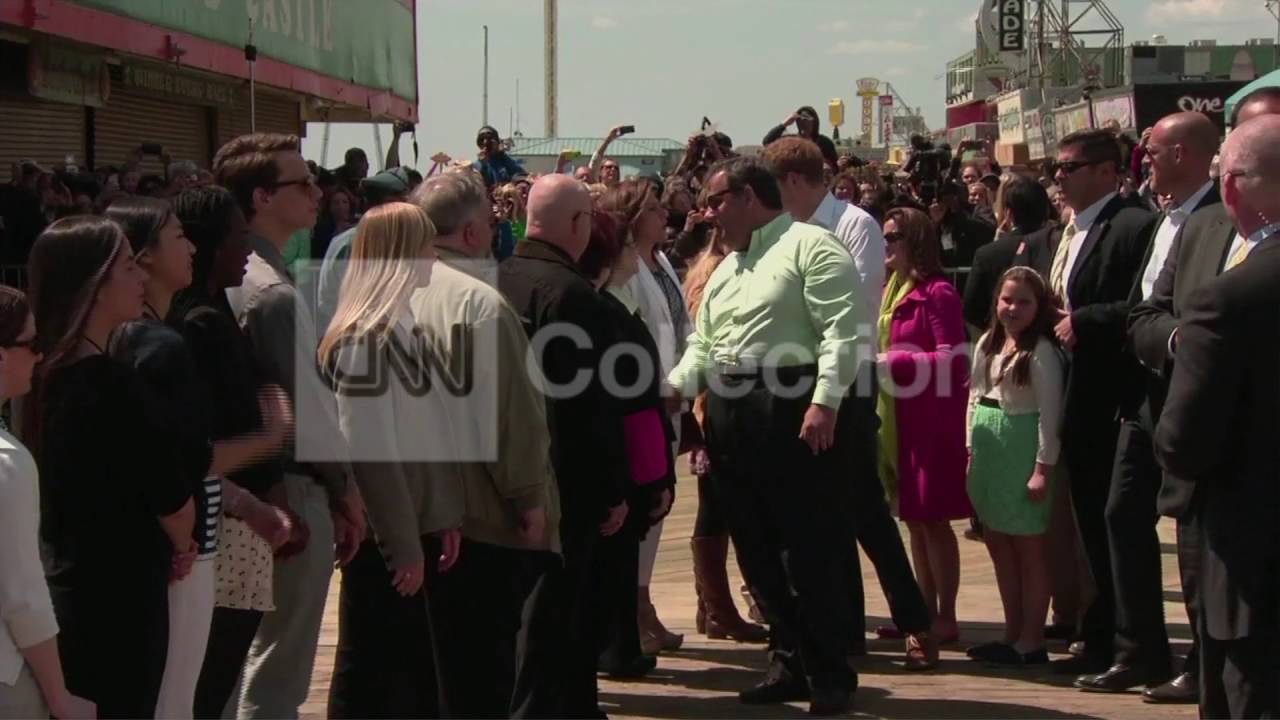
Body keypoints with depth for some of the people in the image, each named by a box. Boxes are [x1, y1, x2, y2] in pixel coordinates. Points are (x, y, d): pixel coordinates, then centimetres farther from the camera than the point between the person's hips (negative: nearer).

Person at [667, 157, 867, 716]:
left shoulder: (808, 246, -4)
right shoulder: (725, 270, 23)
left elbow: (842, 330, -14)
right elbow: (702, 346, 22)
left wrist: (825, 401, -23)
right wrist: (673, 387, 4)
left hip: (795, 414, -8)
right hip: (732, 418, 9)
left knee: (812, 548, -4)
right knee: (757, 547, 11)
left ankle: (831, 675, 4)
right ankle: (789, 664, 21)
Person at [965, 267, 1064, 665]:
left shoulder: (1042, 352, -11)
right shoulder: (987, 344, 11)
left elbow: (1049, 413, -14)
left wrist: (1043, 468, -16)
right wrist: (970, 449, 10)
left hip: (1022, 451, -8)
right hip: (988, 450, 8)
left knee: (1028, 547, -1)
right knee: (998, 544, 13)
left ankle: (1031, 642, 5)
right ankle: (1013, 635, 22)